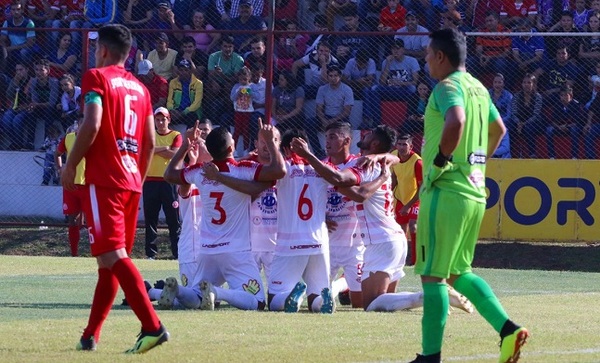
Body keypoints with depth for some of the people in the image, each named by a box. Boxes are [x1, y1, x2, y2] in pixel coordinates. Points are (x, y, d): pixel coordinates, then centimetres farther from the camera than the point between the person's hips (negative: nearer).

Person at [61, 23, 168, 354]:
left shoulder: (97, 77, -3)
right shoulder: (139, 88, 18)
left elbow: (92, 125, -16)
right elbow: (150, 143, 16)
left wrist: (70, 165, -6)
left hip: (104, 180, -8)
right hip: (131, 182, 8)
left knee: (112, 255, -15)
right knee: (111, 258, 13)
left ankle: (152, 326, -28)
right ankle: (90, 336, 18)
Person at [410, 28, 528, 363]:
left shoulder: (448, 87, -12)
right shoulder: (479, 89, 16)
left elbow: (456, 121, -33)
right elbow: (499, 128, 31)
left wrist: (440, 159, -20)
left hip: (446, 192, -9)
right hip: (475, 193, 9)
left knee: (433, 275, -4)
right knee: (458, 272, 18)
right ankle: (507, 329, 6)